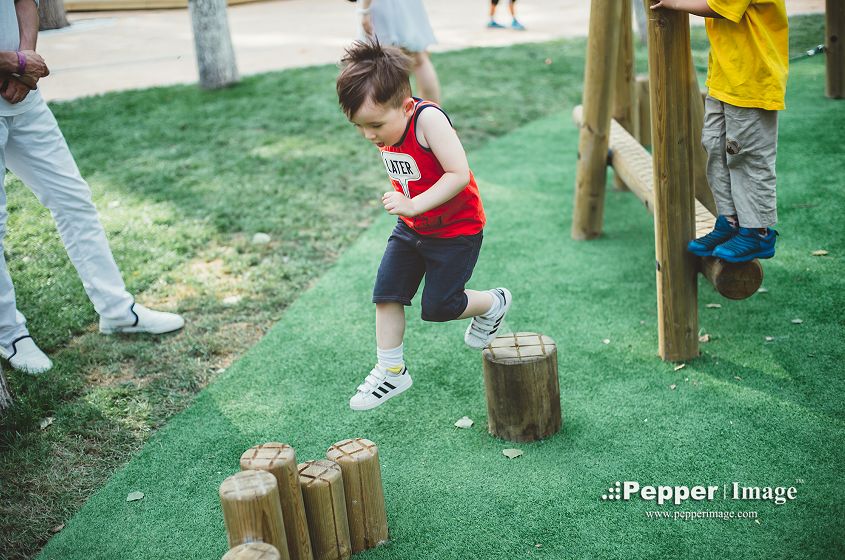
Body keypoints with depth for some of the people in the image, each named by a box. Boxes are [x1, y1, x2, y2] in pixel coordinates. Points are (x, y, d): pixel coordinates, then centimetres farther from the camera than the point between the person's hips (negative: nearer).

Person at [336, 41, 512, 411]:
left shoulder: (428, 119, -29)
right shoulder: (384, 125, -6)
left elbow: (459, 174, -33)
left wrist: (414, 205, -37)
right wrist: (403, 203, 10)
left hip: (457, 229, -7)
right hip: (411, 227, 7)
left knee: (437, 306, -1)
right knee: (386, 294, 2)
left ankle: (493, 304, 28)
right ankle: (391, 371, 16)